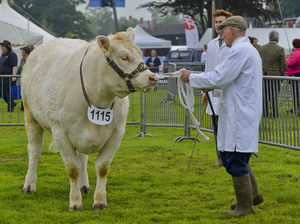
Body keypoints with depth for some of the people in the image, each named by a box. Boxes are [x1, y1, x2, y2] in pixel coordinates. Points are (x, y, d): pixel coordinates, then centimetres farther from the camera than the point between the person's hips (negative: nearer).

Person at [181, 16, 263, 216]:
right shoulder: (250, 50, 17)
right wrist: (211, 86, 17)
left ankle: (245, 206, 2)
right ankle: (253, 194, 26)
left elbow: (218, 78, -19)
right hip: (244, 113, 11)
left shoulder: (240, 51, -17)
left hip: (239, 117, -11)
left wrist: (191, 77, -6)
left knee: (236, 162, -4)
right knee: (231, 157, 19)